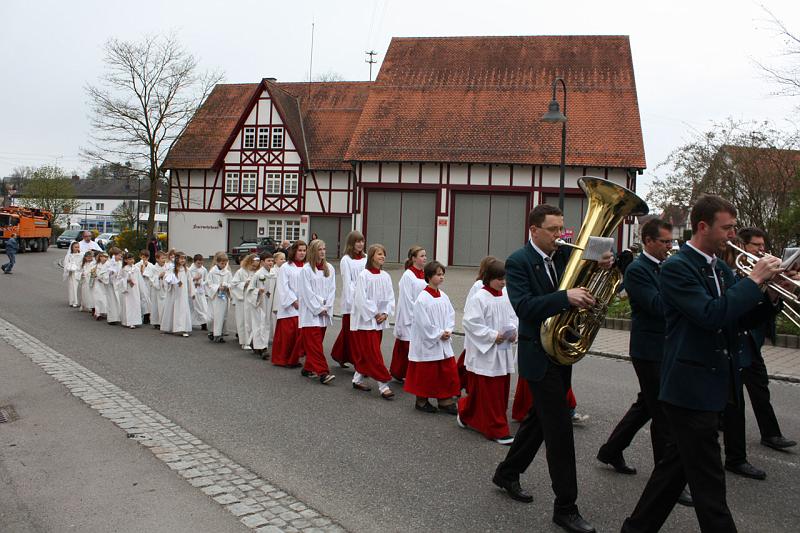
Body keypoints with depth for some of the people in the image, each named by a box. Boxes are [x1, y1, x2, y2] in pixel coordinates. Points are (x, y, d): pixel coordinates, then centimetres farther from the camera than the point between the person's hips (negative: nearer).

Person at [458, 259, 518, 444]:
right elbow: (470, 322, -17)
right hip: (485, 353, -7)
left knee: (502, 390, 14)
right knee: (489, 394, -1)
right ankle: (497, 430, 11)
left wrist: (513, 331, -4)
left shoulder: (506, 297, 6)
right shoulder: (479, 298, -13)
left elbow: (513, 317, 16)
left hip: (504, 353, 8)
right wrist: (492, 335, -18)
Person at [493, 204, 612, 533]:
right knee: (560, 429, -4)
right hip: (539, 356, -7)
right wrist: (566, 298, -37)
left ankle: (507, 474, 38)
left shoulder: (566, 254, 5)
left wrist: (606, 263, -14)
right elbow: (523, 306, -26)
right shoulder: (518, 262, -13)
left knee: (540, 418, 19)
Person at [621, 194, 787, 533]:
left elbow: (741, 319, 14)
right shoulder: (677, 267, -15)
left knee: (677, 464, 18)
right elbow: (710, 315, -27)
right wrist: (754, 279, -20)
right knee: (708, 481, 0)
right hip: (690, 387, -9)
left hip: (713, 386, 9)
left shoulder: (721, 269, 12)